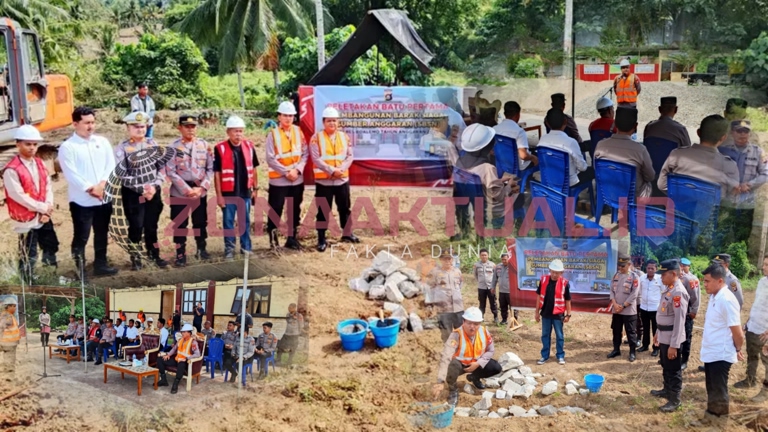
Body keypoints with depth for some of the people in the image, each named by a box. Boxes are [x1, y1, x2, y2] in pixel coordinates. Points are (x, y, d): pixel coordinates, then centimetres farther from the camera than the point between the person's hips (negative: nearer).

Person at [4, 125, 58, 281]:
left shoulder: (39, 163, 6)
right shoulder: (12, 170, -18)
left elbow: (48, 186, 4)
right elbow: (19, 196, -21)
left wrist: (47, 209, -10)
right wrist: (43, 207, -15)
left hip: (44, 216, 7)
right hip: (26, 219, -7)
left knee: (51, 247, 19)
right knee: (29, 256, 0)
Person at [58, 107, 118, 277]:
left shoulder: (102, 141, 9)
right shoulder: (67, 147, -6)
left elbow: (111, 165, 2)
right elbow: (71, 174, -13)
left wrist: (102, 185, -12)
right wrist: (91, 189, -16)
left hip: (104, 198, 5)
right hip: (81, 201, -5)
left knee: (102, 234, 16)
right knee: (81, 237, 0)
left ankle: (100, 264, 28)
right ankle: (79, 270, 9)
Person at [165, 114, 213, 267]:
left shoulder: (204, 145, 3)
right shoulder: (173, 147, -5)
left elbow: (210, 168, 3)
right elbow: (170, 172, -10)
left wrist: (202, 187, -8)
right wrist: (187, 189, -14)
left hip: (200, 191, 2)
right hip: (180, 192, -2)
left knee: (201, 222, 12)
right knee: (180, 224, 2)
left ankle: (201, 250, 27)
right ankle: (180, 255, 11)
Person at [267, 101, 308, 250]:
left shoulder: (298, 132, 4)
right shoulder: (273, 134, -8)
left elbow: (305, 154, 3)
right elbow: (270, 159, -11)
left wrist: (297, 170, -11)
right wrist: (286, 172, -15)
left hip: (297, 179, 4)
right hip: (278, 179, -4)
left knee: (295, 210, 12)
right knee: (276, 210, -1)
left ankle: (292, 238, 24)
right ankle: (273, 239, 8)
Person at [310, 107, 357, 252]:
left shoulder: (344, 137, 6)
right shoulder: (316, 138, -7)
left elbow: (350, 156, 4)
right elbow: (316, 159, -14)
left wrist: (342, 168, -13)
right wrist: (331, 170, -20)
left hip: (342, 179, 4)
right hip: (323, 180, -4)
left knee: (345, 208, 15)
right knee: (323, 211, 0)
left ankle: (347, 234, 31)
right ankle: (321, 239, 7)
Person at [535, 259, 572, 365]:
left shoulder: (564, 283, -10)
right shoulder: (543, 280, -4)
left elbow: (567, 300, -2)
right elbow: (539, 297, 4)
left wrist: (568, 314, -1)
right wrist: (537, 312, 6)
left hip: (558, 314, -2)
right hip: (545, 313, 3)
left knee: (559, 336, 9)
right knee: (545, 335, 12)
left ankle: (560, 356, 20)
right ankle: (545, 356, 22)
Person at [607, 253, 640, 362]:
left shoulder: (634, 277, -9)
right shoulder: (616, 275, 9)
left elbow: (634, 295, -13)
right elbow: (612, 290, 6)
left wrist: (623, 306, -14)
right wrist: (615, 304, -9)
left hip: (629, 311, -5)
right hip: (616, 310, 5)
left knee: (631, 332, 1)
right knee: (616, 330, 14)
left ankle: (632, 352, 11)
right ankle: (616, 350, 26)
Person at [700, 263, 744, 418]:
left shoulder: (727, 300, -22)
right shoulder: (714, 297, 7)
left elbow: (737, 332, -20)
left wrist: (738, 350, -4)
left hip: (721, 354, -9)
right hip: (710, 352, 9)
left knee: (718, 391, 4)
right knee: (712, 388, 20)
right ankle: (712, 413, 33)